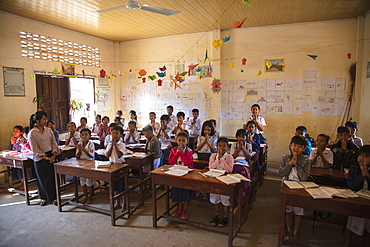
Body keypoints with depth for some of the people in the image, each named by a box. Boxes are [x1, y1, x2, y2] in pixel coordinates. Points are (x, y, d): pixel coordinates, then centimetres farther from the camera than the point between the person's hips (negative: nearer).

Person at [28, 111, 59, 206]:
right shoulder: (32, 133, -7)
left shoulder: (49, 130, 5)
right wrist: (45, 157, -15)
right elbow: (35, 149, -10)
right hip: (40, 159, -3)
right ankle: (44, 198, 27)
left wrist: (54, 155, -7)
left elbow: (54, 143, 5)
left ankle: (54, 197, 18)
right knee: (42, 178, 9)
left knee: (53, 177, 5)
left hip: (51, 156, 3)